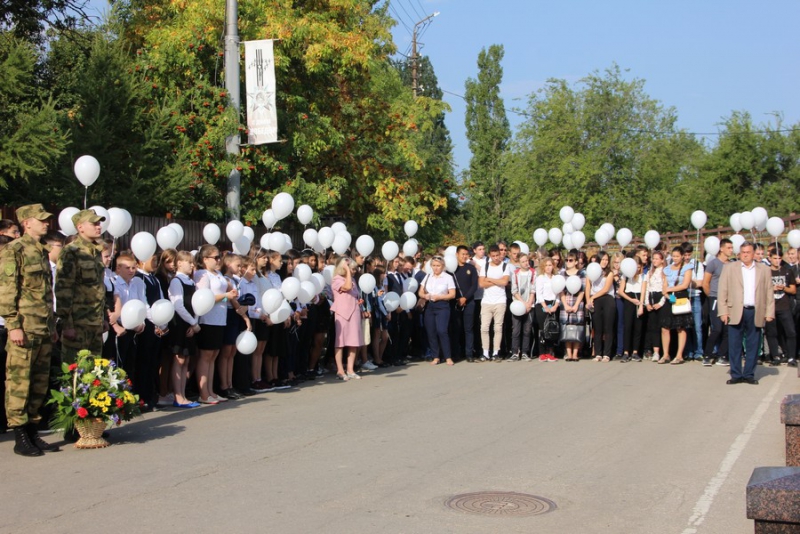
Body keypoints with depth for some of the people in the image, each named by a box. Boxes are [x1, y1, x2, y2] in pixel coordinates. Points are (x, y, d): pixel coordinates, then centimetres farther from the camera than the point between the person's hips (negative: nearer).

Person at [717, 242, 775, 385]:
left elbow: (769, 293, 9)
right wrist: (723, 311, -6)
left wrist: (769, 313, 1)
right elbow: (722, 291, 3)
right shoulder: (729, 268, 8)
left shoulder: (764, 269, 12)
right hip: (736, 312, -1)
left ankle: (749, 374, 12)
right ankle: (736, 375, 6)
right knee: (734, 345, -1)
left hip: (755, 313, 1)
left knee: (752, 345, 4)